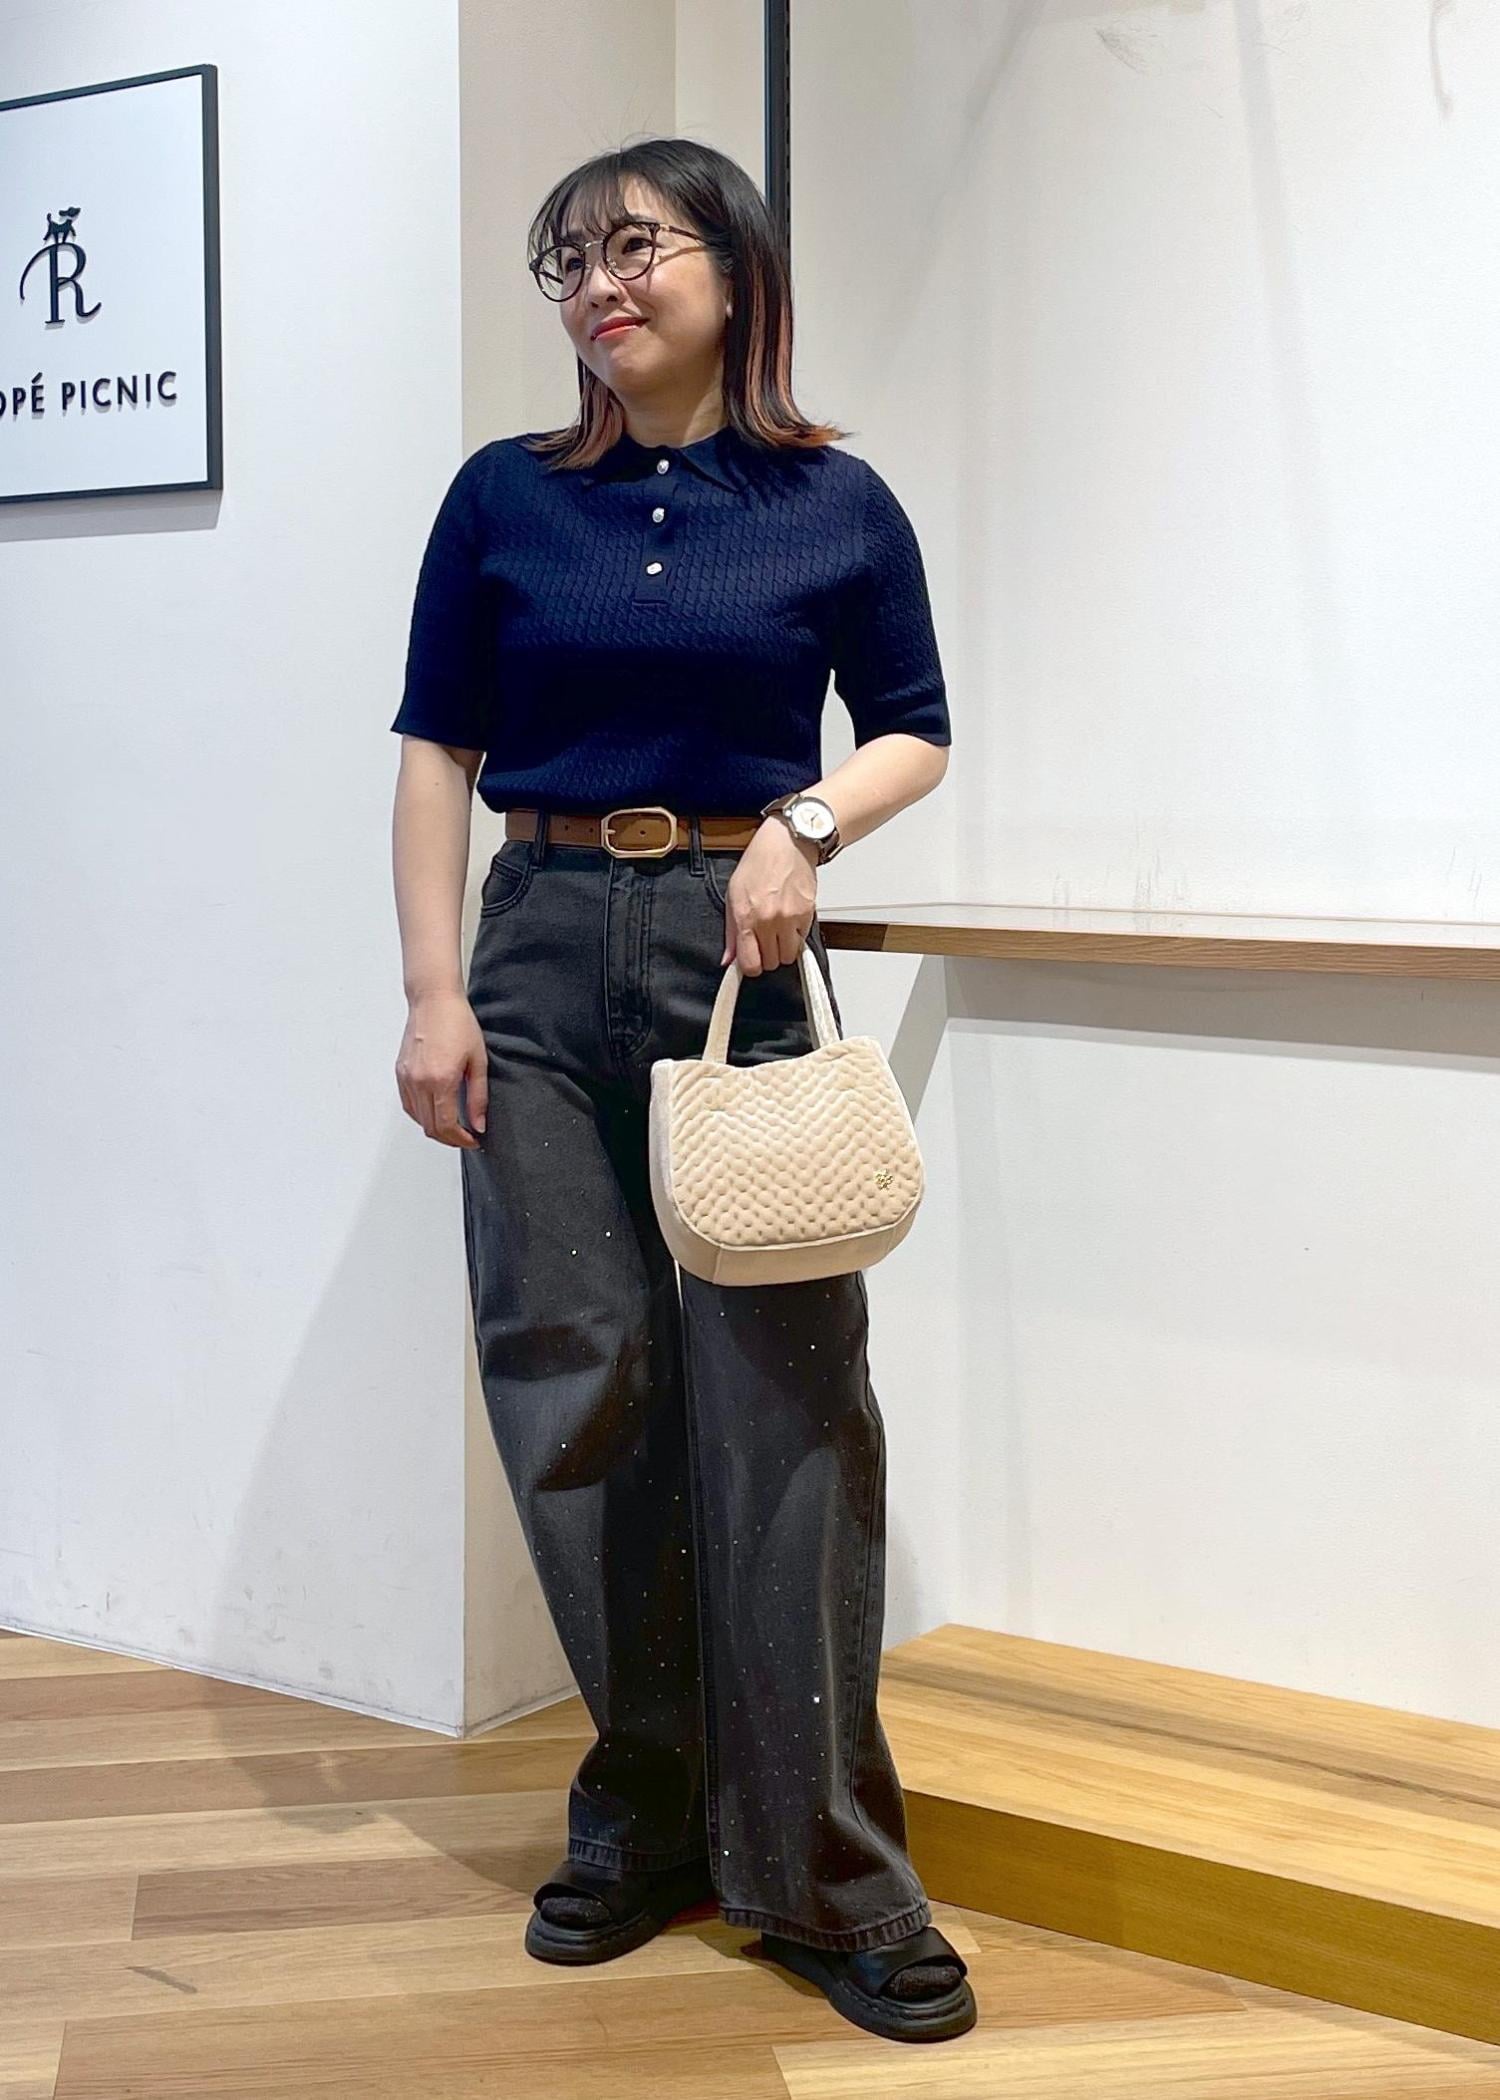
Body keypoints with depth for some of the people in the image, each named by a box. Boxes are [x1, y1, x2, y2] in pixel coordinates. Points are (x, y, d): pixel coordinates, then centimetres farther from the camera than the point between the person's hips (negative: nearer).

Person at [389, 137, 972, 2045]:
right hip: (544, 956, 2)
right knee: (576, 1390, 3)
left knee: (783, 1398, -3)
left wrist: (808, 823, -9)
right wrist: (433, 993, -3)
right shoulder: (506, 498, 6)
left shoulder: (835, 508, 3)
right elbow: (437, 751, 5)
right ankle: (646, 1817, 21)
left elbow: (916, 733, 11)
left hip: (744, 955, -1)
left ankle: (829, 1876, 6)